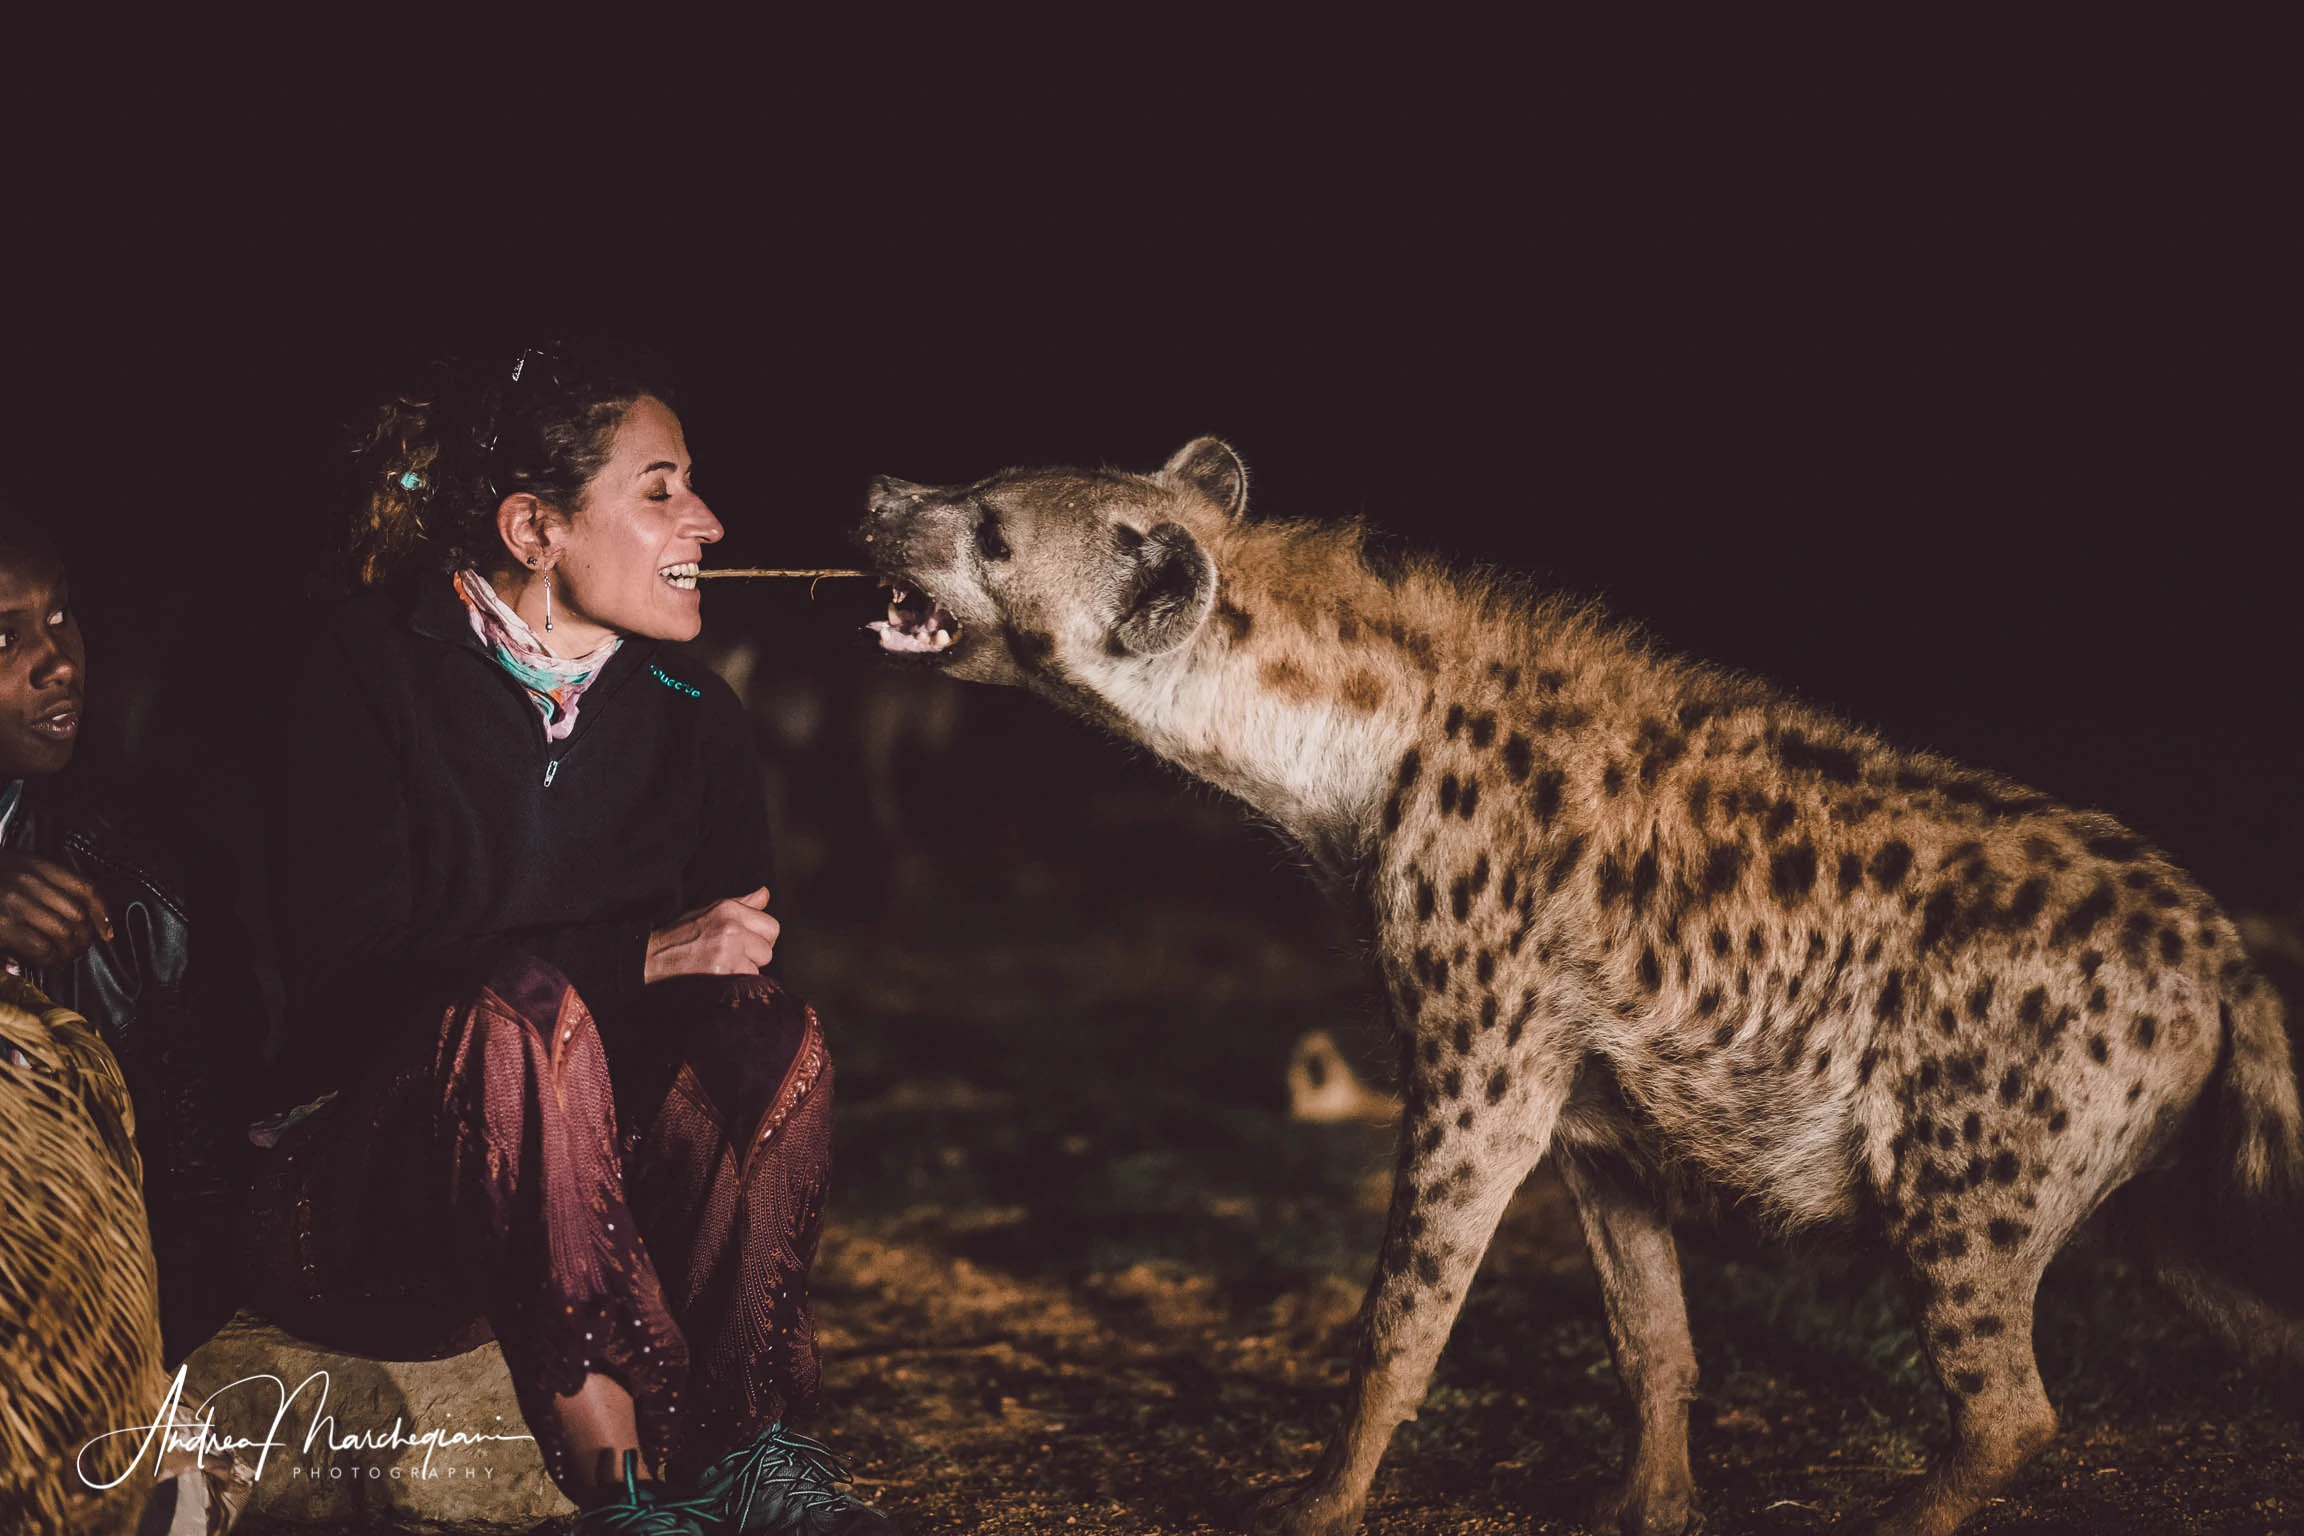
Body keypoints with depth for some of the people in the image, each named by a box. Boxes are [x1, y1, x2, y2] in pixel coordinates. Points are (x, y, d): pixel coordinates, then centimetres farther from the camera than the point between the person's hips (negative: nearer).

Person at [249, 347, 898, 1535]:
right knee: (528, 1001, -35)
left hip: (609, 1192, 4)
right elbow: (344, 966, -17)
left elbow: (737, 965, 8)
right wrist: (638, 957, -25)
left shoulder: (695, 719, 6)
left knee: (777, 1038, -24)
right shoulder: (374, 668, -8)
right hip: (366, 1193, -4)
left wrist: (731, 972, -17)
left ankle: (741, 1440, -25)